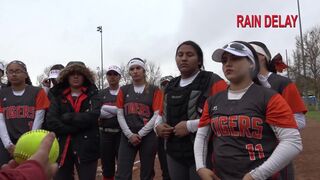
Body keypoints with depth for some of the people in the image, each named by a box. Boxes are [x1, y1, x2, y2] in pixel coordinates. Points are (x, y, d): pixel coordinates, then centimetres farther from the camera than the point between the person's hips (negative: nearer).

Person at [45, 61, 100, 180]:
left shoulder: (92, 95, 4)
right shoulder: (58, 96, 8)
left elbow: (93, 116, -15)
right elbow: (50, 122, -6)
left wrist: (67, 117, -10)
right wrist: (77, 128, -13)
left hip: (86, 147, -2)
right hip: (62, 147, 2)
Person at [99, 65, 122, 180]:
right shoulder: (101, 94, 9)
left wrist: (105, 108, -12)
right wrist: (117, 110, -13)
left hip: (121, 133, -2)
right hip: (105, 134, 3)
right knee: (107, 167, 12)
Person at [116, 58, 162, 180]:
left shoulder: (154, 90, 1)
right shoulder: (124, 90, 8)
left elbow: (157, 115, -5)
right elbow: (120, 115, 5)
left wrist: (140, 134, -9)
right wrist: (130, 134, -7)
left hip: (148, 136, -1)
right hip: (127, 136, 2)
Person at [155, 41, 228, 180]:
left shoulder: (213, 81, -8)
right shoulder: (170, 86, 13)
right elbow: (163, 113, 24)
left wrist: (190, 126, -20)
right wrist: (158, 125, 1)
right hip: (174, 153, 6)